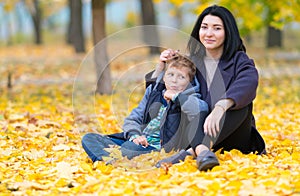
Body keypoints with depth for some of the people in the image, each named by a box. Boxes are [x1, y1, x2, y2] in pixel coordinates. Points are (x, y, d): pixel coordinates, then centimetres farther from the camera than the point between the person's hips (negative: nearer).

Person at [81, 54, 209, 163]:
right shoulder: (153, 91, 16)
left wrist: (175, 96, -13)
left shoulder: (187, 99, -1)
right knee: (88, 139, -8)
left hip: (159, 148, -7)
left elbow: (202, 109, -27)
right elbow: (133, 119, 14)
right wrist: (134, 136, -9)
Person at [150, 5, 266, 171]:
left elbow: (248, 83, -24)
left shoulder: (239, 61, 1)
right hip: (199, 134, 2)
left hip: (233, 138, -2)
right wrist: (161, 66, -6)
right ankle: (202, 151, -52)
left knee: (240, 101, -29)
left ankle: (189, 153, -47)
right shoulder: (192, 63, 12)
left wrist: (219, 109, -42)